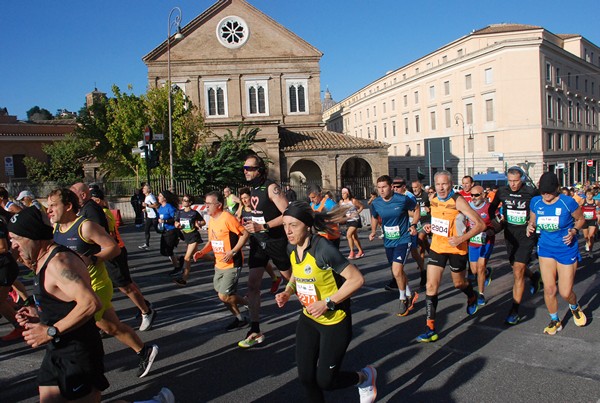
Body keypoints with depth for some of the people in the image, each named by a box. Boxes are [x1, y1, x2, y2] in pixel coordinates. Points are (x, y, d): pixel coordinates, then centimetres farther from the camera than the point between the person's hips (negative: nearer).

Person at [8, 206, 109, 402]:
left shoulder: (58, 262, -22)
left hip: (78, 354, -10)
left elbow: (91, 303, -33)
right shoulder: (46, 261, 10)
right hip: (58, 352, 10)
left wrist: (51, 331, -26)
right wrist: (38, 313, 7)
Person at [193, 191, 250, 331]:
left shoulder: (227, 218, -18)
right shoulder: (211, 220, 7)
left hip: (232, 264, -8)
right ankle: (239, 319, 29)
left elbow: (245, 233, -18)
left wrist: (233, 252, -21)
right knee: (221, 294, 13)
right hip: (219, 264, 9)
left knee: (224, 296, -10)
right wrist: (202, 252, 1)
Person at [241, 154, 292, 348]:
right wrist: (251, 224, 9)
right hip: (258, 241, 7)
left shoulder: (271, 187, -17)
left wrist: (263, 226, -26)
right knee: (253, 283, -1)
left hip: (276, 240, -6)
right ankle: (255, 331, 6)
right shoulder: (252, 188, 7)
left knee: (291, 277, 10)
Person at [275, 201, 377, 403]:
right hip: (308, 319, 7)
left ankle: (365, 377, 31)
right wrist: (287, 292, -2)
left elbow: (357, 279, -25)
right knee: (306, 377, 7)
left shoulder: (323, 249, -27)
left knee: (325, 380, 2)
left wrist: (327, 303, -26)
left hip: (335, 322, -6)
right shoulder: (292, 248, -5)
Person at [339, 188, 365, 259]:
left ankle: (352, 252, -11)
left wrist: (356, 213, -12)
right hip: (348, 221, 6)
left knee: (349, 235, -19)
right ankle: (361, 251, 26)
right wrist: (344, 215, -2)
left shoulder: (353, 200, -14)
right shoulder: (341, 201, 1)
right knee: (354, 237, 12)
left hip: (355, 220, -6)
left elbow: (362, 207, -5)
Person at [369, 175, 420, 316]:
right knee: (398, 272, 16)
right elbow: (374, 217, 16)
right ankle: (410, 295, 39)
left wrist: (414, 225, -12)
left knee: (397, 271, -17)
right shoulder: (376, 203, -5)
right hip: (388, 241, 5)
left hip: (403, 240, -5)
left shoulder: (403, 199, -16)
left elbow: (416, 210, 2)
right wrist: (373, 231, 1)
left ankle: (403, 299, 6)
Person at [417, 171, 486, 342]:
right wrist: (431, 226, 0)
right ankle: (430, 328, -1)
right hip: (437, 246, 4)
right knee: (431, 286, -6)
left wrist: (462, 238, -29)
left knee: (458, 283, 17)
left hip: (456, 248, -4)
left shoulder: (458, 201, -19)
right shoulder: (433, 199, -1)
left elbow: (480, 224, -19)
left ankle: (472, 298, 54)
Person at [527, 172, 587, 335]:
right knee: (549, 288, 1)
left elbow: (581, 219, 0)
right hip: (545, 249, 3)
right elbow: (532, 221, 9)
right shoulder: (535, 202, -4)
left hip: (567, 250, -3)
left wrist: (573, 231, -18)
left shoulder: (568, 202, -15)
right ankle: (555, 321, 24)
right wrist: (530, 226, -13)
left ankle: (575, 307, 38)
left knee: (565, 292, 1)